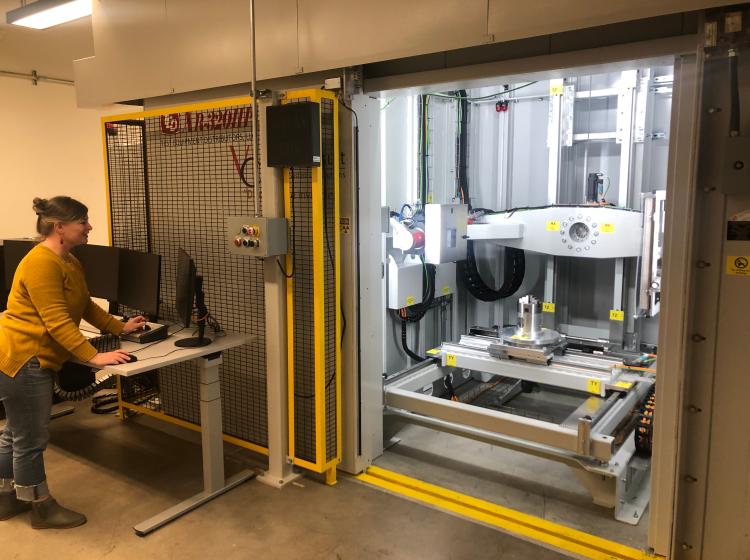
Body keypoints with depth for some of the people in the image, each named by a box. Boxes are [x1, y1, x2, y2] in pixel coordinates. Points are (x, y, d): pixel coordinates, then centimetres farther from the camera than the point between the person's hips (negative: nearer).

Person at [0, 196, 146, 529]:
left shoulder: (69, 261, 10)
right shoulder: (41, 263, -22)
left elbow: (86, 305, 18)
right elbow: (57, 322, -26)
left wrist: (120, 327, 13)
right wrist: (94, 357, -27)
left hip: (34, 360, 11)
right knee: (31, 439, 3)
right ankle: (42, 509, 18)